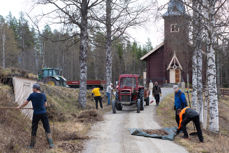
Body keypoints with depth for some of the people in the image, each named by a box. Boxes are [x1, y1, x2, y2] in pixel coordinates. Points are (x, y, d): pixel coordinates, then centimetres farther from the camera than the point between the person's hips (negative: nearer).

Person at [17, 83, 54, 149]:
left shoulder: (32, 95, -3)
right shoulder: (43, 95, 3)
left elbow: (25, 103, 6)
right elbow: (45, 105, 10)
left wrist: (20, 107, 22)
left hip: (36, 114, -1)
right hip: (44, 113, 1)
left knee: (34, 129, 11)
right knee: (47, 128, 6)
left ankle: (32, 145, 17)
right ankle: (51, 144, -1)